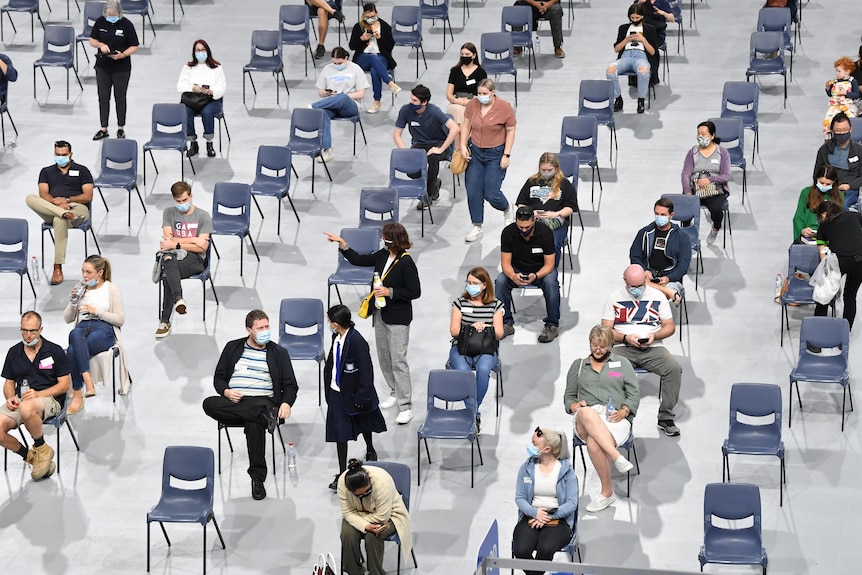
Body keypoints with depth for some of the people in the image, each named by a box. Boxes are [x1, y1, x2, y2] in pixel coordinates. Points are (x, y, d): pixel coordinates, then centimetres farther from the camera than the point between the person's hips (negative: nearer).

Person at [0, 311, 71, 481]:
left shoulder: (54, 351, 2)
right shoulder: (14, 352, 14)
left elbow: (64, 385, -1)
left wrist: (38, 394, -15)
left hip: (49, 399, -4)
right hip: (20, 400, 4)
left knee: (27, 408, -41)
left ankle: (42, 449, -15)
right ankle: (30, 457, -5)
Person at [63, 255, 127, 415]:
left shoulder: (111, 290, 9)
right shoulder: (80, 289, 21)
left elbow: (120, 319, 3)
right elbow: (67, 319, 21)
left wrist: (97, 312, -8)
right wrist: (73, 302, 2)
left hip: (104, 330, -3)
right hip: (82, 327, 3)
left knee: (73, 351, -35)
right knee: (75, 334, -40)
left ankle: (77, 395, -34)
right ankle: (87, 378, -48)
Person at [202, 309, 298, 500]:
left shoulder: (279, 353, 14)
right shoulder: (233, 348, 18)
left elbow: (290, 385, 11)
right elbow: (218, 378, 17)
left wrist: (286, 403, -12)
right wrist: (226, 392, -7)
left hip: (263, 400, -2)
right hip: (233, 402, 2)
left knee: (254, 423, -39)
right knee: (209, 404, -33)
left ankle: (257, 478, -33)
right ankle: (265, 415, -36)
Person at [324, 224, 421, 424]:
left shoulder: (406, 263, -21)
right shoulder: (383, 255, 1)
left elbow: (415, 292, -18)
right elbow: (358, 260, 12)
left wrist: (390, 292, -22)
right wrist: (341, 243, 6)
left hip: (398, 318, -8)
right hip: (381, 314, 8)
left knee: (398, 361, -7)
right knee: (383, 356, 18)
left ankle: (406, 407, -2)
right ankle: (395, 392, 36)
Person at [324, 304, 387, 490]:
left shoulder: (357, 342, -28)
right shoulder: (336, 337, -6)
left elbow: (366, 371, -24)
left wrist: (362, 397, -20)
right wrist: (328, 387, 12)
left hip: (353, 393, -5)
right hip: (336, 392, 6)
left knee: (364, 424, 22)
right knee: (339, 432, 6)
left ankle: (370, 451, 49)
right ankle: (342, 473, 15)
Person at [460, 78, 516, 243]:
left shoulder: (504, 107, -13)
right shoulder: (472, 104, -3)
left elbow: (510, 131, -6)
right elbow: (466, 125, 6)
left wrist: (506, 155, -10)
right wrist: (463, 145, -7)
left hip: (495, 154, -4)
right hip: (475, 152, 4)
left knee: (491, 194, -5)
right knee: (473, 191, 1)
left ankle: (507, 210, 30)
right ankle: (477, 227, 16)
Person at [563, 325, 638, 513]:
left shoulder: (622, 364, 19)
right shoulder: (578, 365, 25)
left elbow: (634, 395, 12)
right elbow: (568, 396, 24)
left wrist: (623, 411, -8)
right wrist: (574, 406, 0)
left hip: (615, 419, -2)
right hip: (585, 422, 2)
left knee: (594, 443, -37)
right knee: (587, 414, -41)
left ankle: (607, 493, -27)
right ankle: (617, 457, -45)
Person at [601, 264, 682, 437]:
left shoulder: (657, 296, 10)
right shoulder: (614, 297, 8)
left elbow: (670, 326, 11)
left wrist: (655, 335, -10)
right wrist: (625, 338, -13)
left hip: (652, 348, 1)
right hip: (624, 348, -1)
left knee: (674, 368, -28)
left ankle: (665, 418, -18)